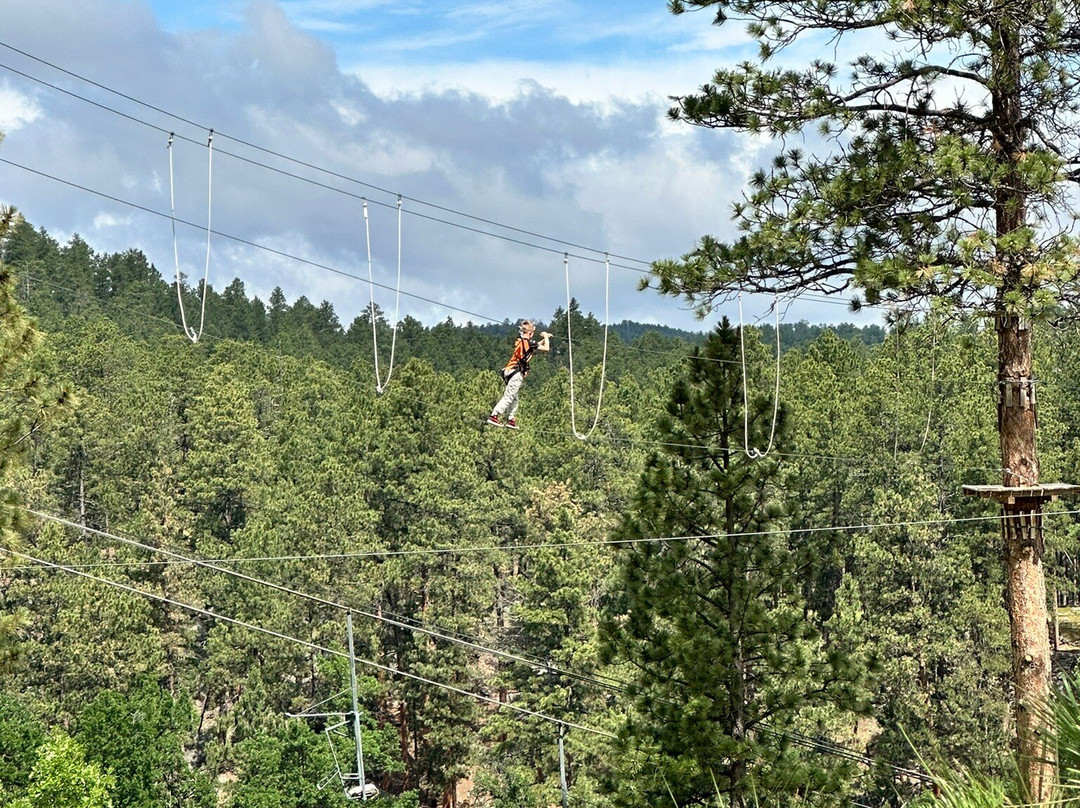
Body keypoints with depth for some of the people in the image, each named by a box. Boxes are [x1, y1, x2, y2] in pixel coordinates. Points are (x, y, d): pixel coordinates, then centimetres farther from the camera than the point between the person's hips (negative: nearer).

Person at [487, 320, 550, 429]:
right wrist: (546, 336, 9)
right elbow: (546, 349, -7)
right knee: (508, 397, -11)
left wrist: (544, 339, 34)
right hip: (516, 374, -9)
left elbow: (534, 347, 33)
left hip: (510, 371, 9)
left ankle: (511, 420, 14)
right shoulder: (527, 342, -10)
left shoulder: (520, 341, 14)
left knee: (515, 398, 14)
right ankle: (493, 416, -18)